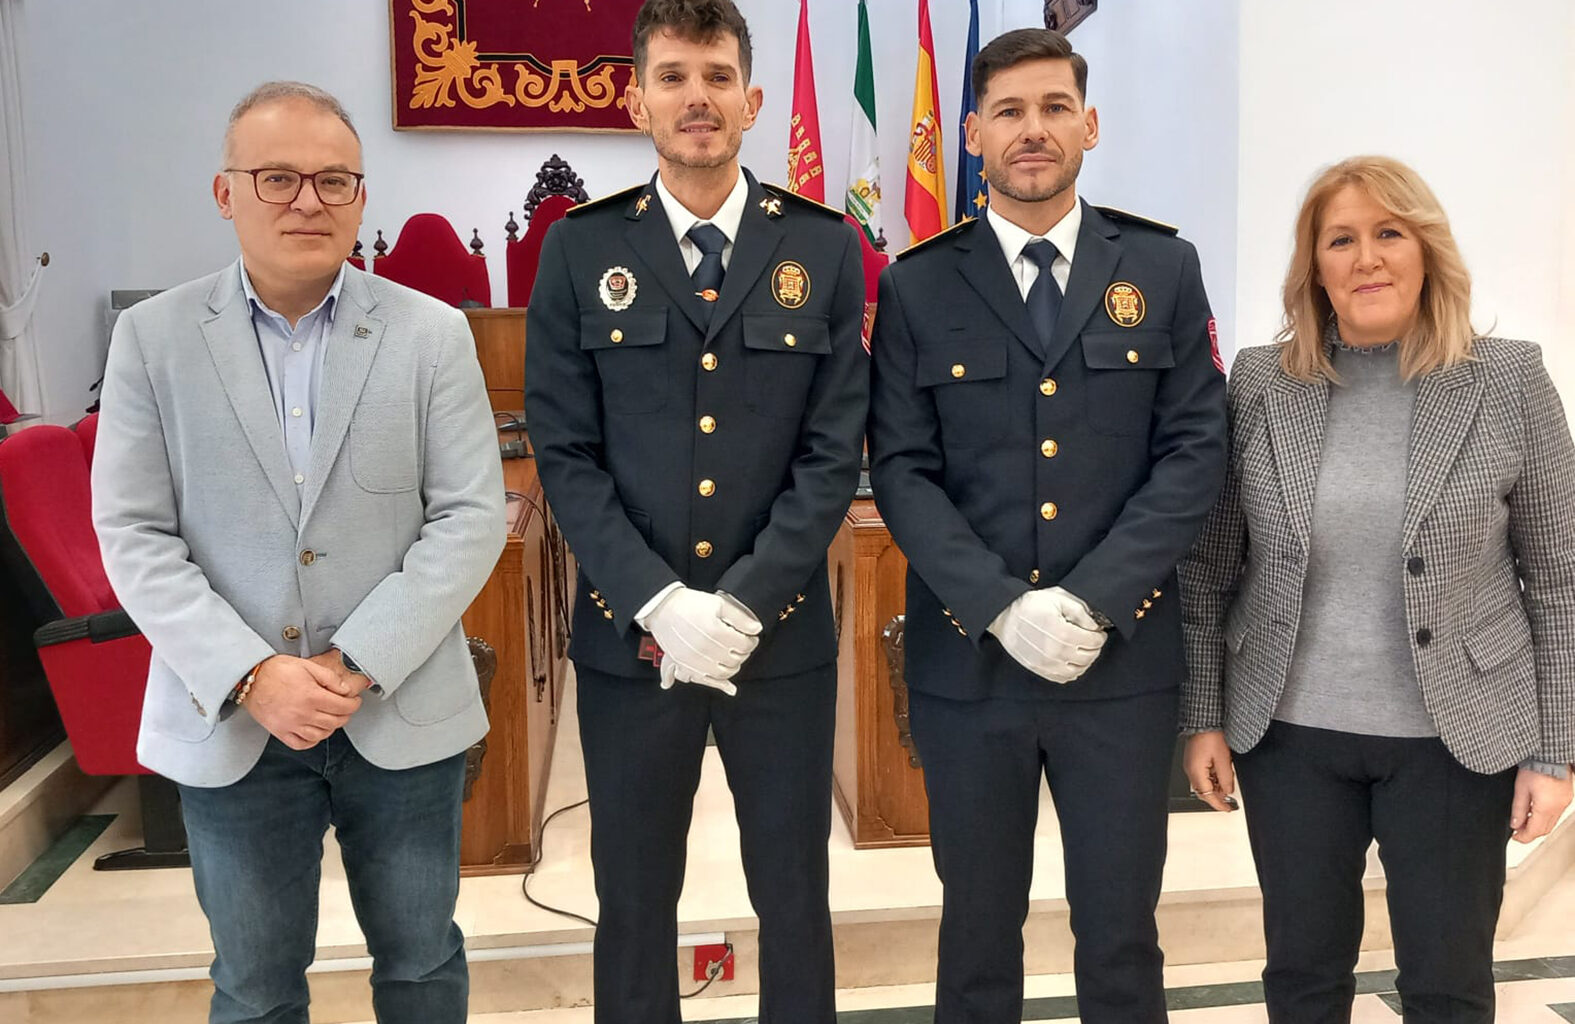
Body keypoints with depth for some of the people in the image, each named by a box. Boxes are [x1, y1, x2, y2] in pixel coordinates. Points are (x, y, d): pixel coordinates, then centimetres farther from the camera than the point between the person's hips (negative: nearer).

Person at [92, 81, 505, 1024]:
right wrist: (250, 677, -14)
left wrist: (359, 665, -15)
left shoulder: (432, 333, -3)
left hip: (403, 716, 0)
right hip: (227, 726, 0)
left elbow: (471, 518, -6)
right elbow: (133, 534, -3)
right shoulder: (153, 337, -1)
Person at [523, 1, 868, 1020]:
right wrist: (658, 604, -13)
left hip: (781, 633, 0)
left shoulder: (825, 248, 1)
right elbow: (566, 455, -3)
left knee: (795, 895, 14)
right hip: (628, 634, 0)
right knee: (634, 898, 15)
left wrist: (741, 606, -13)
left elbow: (834, 453, -3)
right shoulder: (580, 249, 1)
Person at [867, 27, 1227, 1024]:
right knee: (979, 925, 14)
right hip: (968, 662, 0)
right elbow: (902, 471, -3)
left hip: (1123, 658, 1)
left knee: (1120, 936, 11)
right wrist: (1004, 608, -15)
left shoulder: (1163, 269, 5)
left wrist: (1092, 600, -13)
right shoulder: (918, 287, 3)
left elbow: (1195, 451, -1)